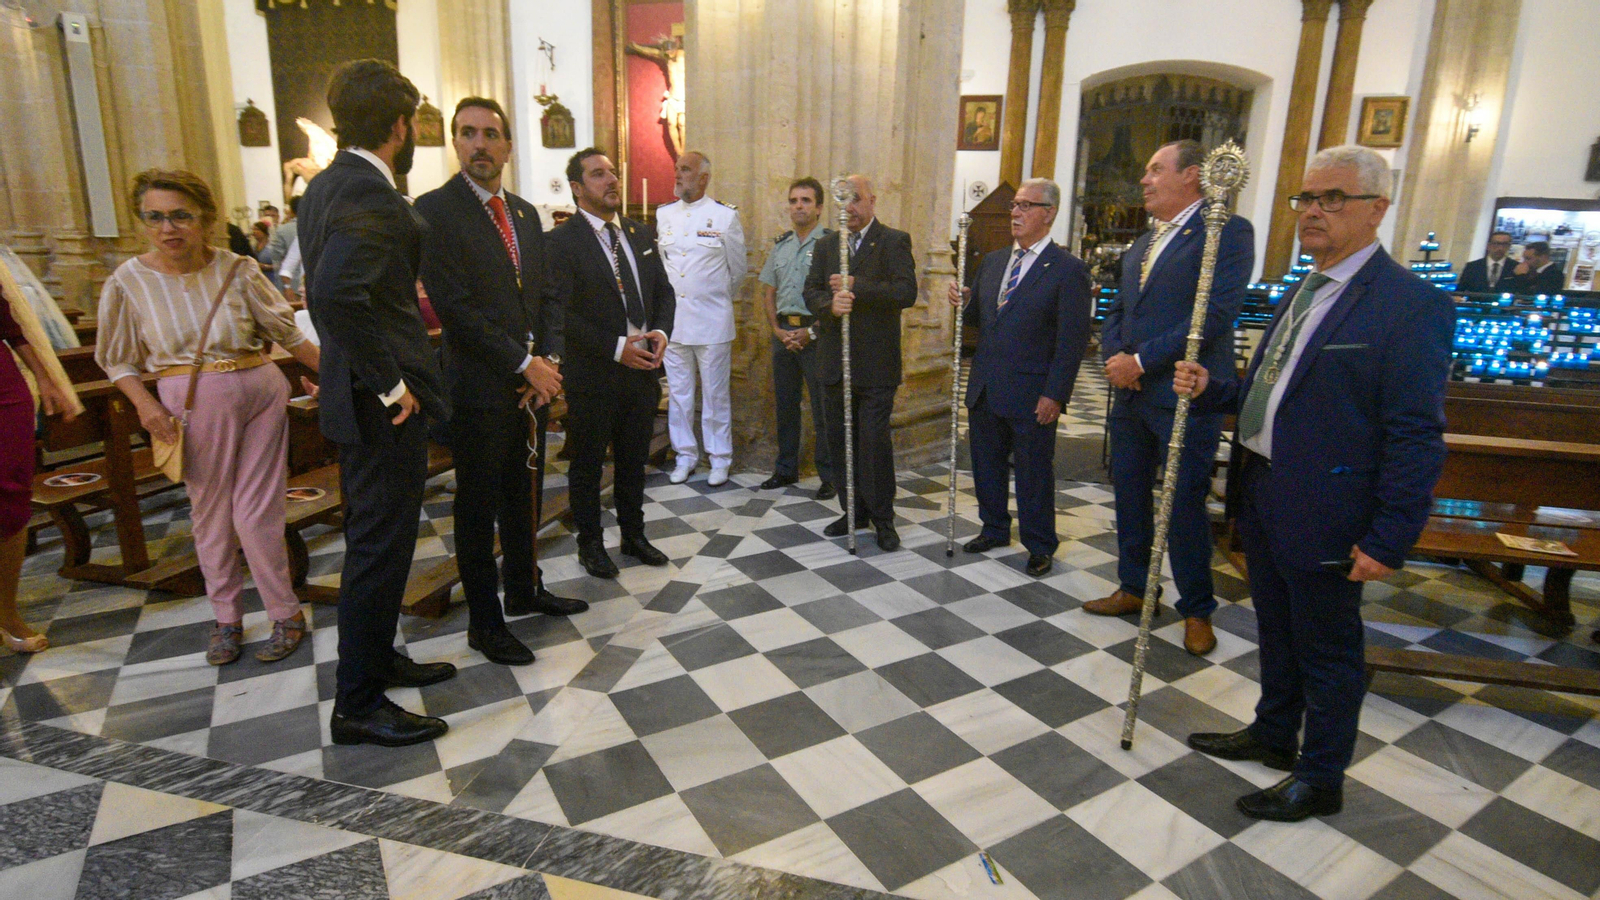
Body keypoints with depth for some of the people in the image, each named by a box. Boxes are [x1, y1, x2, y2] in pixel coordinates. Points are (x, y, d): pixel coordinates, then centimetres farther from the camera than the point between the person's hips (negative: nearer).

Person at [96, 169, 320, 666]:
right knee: (211, 515, 9)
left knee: (256, 513, 0)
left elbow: (289, 334, 6)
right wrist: (145, 403, -9)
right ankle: (227, 619, 28)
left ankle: (286, 614, 17)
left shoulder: (237, 270, -3)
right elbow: (120, 361, 8)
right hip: (191, 404, 1)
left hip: (260, 392, -1)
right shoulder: (129, 281, 0)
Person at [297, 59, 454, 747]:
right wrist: (389, 383, -24)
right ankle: (358, 705, 13)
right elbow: (335, 294, -33)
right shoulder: (372, 195, -19)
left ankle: (377, 658, 37)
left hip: (354, 394, 10)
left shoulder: (325, 186, 11)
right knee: (380, 544, 0)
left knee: (374, 538, 21)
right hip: (385, 406, -10)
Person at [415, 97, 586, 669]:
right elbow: (454, 306, -17)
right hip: (480, 386, -6)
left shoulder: (525, 213, 13)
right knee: (478, 506, 5)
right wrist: (523, 364, -15)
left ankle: (524, 590, 36)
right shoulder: (435, 209, -9)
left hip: (530, 383, 7)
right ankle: (484, 622, 18)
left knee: (520, 493, 18)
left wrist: (549, 360, -2)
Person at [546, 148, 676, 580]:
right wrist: (617, 347, -21)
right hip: (593, 375, -5)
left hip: (642, 369, 6)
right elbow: (563, 313, -17)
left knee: (633, 461, 18)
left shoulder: (640, 234, 10)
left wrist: (660, 332, -6)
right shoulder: (562, 240, -10)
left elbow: (664, 292, 14)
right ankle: (590, 544, 26)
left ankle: (633, 535, 34)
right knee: (587, 465, 10)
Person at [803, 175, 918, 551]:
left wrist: (855, 287, -20)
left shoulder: (894, 242, -1)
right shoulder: (826, 246, 15)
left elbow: (906, 291, -14)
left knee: (875, 439, -6)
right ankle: (854, 511, 25)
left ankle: (882, 517, 9)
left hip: (876, 364, -5)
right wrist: (830, 304, -17)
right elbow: (811, 291, 5)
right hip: (837, 361, 5)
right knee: (840, 440, 10)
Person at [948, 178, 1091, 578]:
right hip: (984, 390, 6)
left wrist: (1055, 394, -16)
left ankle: (1040, 547, 22)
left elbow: (1073, 339, -12)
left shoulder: (1068, 269, -8)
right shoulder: (992, 262, 11)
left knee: (1034, 472, 6)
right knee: (987, 465, 16)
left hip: (1031, 394, -6)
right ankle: (994, 529, 36)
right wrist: (961, 302, -5)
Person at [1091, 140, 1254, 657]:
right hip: (1131, 395, 7)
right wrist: (1114, 357, -2)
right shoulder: (1141, 246, 17)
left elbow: (1217, 314, -19)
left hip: (1184, 399, -7)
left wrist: (1141, 361, -17)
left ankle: (1196, 610, 18)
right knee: (1130, 494, 14)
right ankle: (1133, 588, 31)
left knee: (1184, 504, 1)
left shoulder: (1227, 232, -8)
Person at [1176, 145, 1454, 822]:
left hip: (1324, 513, -8)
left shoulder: (1410, 304, -16)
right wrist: (1213, 386, -2)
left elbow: (1416, 439, -18)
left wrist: (1389, 541, -20)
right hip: (1264, 495, 8)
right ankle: (1274, 735, 43)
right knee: (1277, 631, 23)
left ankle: (1321, 778, 28)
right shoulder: (1303, 294, 12)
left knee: (1327, 649, 9)